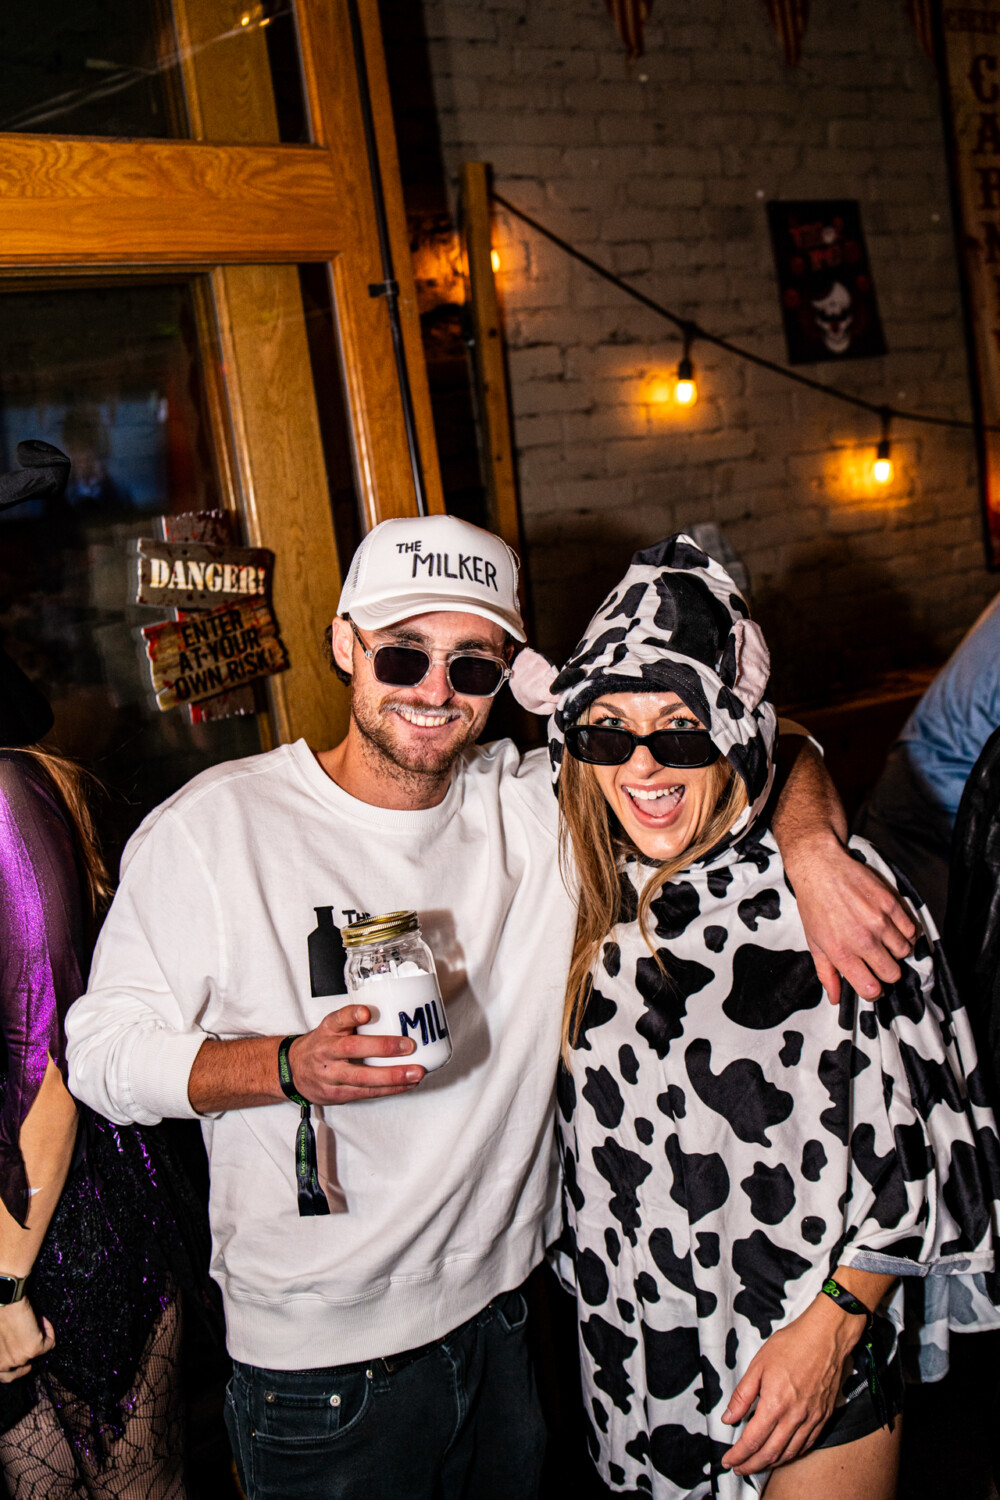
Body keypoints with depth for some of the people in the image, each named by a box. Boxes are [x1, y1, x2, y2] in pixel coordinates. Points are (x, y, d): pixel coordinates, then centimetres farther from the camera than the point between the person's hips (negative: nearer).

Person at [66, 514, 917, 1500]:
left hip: (508, 1315, 4)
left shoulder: (534, 806, -5)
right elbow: (103, 1049, -11)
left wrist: (812, 850, -23)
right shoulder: (217, 826, -13)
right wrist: (294, 1066, -27)